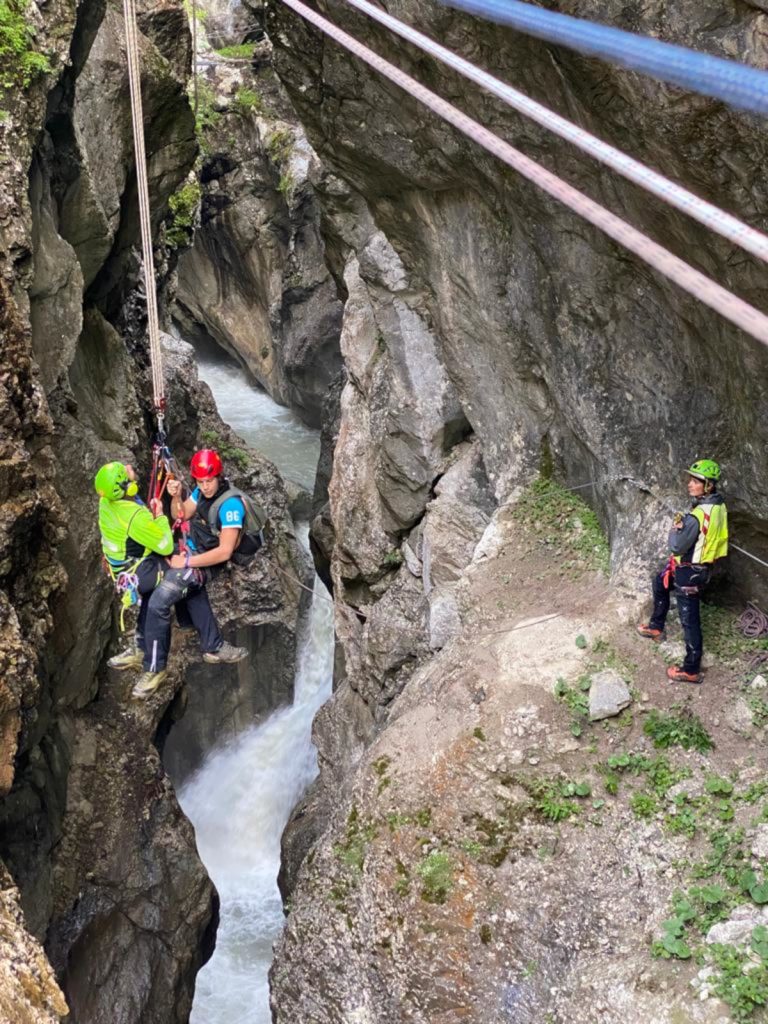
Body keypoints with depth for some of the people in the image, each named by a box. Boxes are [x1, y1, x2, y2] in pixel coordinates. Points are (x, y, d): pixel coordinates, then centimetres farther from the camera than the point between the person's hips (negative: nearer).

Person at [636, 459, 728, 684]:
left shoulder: (697, 516, -32)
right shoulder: (718, 505, -5)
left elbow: (677, 546, -24)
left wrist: (675, 528, -6)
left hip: (689, 572, -10)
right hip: (703, 563, 10)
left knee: (689, 620, 2)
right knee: (660, 583, 31)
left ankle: (691, 670, 13)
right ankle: (656, 627, 48)